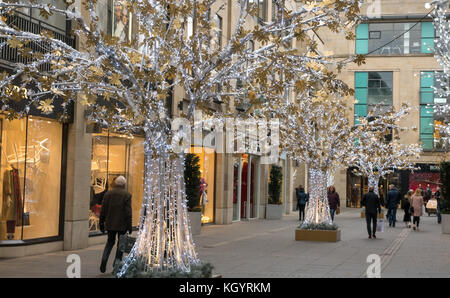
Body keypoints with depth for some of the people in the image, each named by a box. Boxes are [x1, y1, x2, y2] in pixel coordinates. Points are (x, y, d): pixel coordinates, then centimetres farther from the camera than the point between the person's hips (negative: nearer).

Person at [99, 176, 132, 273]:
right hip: (122, 225, -3)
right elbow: (128, 212, -10)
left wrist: (101, 223, 13)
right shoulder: (127, 195, -8)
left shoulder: (108, 194, 3)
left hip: (110, 224, 3)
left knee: (110, 241, 18)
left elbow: (103, 210, 4)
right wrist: (129, 226, -5)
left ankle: (104, 259, -3)